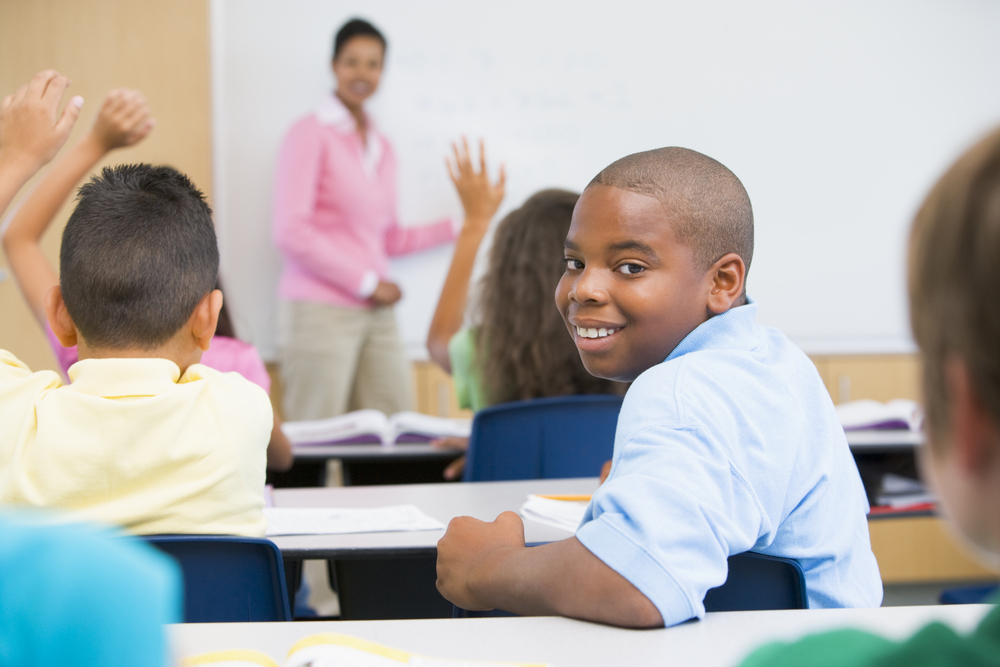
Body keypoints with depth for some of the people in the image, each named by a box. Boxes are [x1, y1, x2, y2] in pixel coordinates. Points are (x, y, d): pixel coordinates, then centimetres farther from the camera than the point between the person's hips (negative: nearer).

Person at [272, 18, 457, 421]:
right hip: (321, 312, -6)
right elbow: (291, 232, -11)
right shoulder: (310, 134, -4)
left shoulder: (382, 148, 16)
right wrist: (366, 283, -9)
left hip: (376, 315, 6)